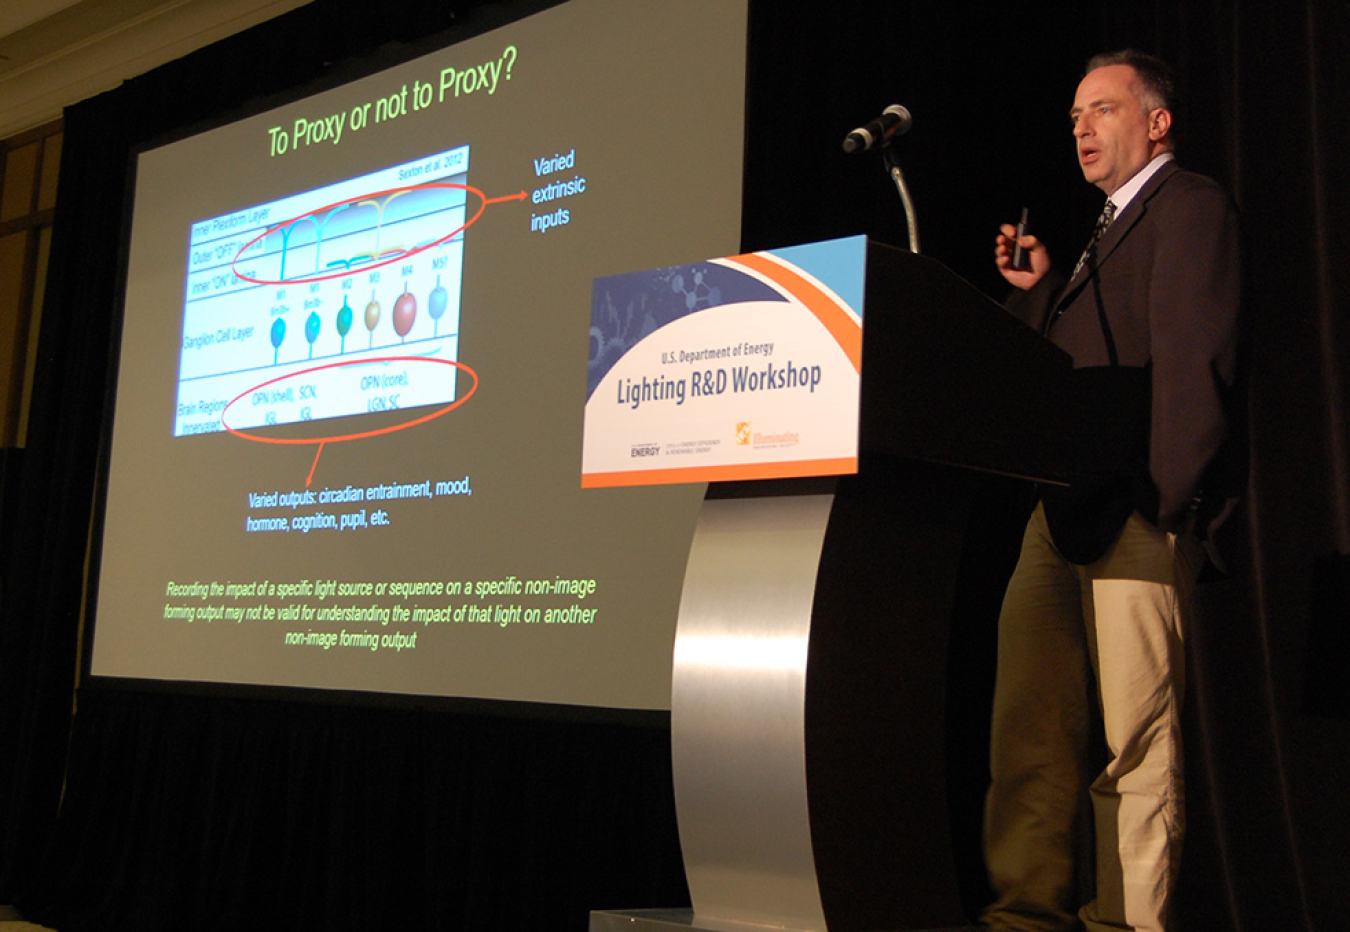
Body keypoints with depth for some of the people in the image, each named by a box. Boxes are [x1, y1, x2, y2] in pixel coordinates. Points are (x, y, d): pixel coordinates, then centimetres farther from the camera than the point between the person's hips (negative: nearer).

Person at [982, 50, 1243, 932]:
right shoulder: (1109, 230, 27)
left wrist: (1165, 503, -18)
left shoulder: (1190, 204, -1)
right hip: (1067, 514, 9)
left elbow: (1195, 361, -12)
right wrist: (1040, 289, 11)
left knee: (1135, 736, -4)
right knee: (1030, 724, 6)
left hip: (1135, 518, -9)